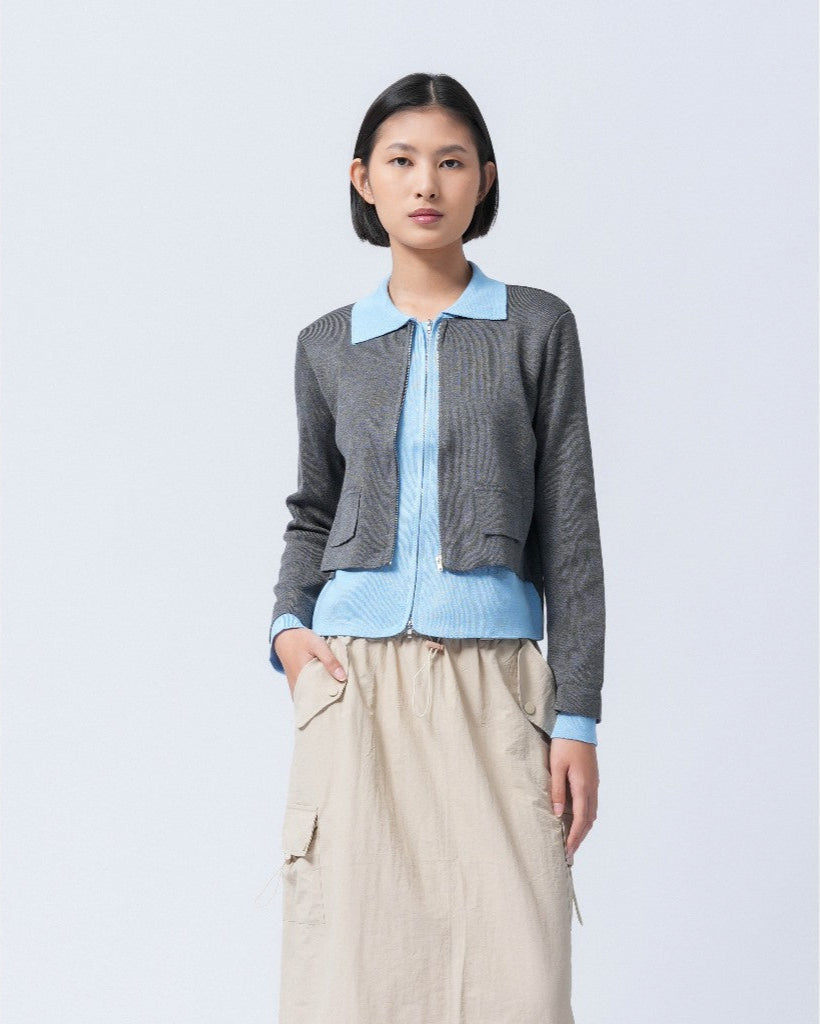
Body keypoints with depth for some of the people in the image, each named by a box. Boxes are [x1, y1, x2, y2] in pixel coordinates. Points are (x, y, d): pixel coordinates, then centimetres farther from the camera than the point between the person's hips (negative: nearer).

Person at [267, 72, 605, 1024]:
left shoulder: (536, 327, 5)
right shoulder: (328, 345, 12)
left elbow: (568, 529, 4)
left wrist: (577, 718, -1)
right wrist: (288, 625, 3)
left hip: (492, 682, -1)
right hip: (354, 679, 2)